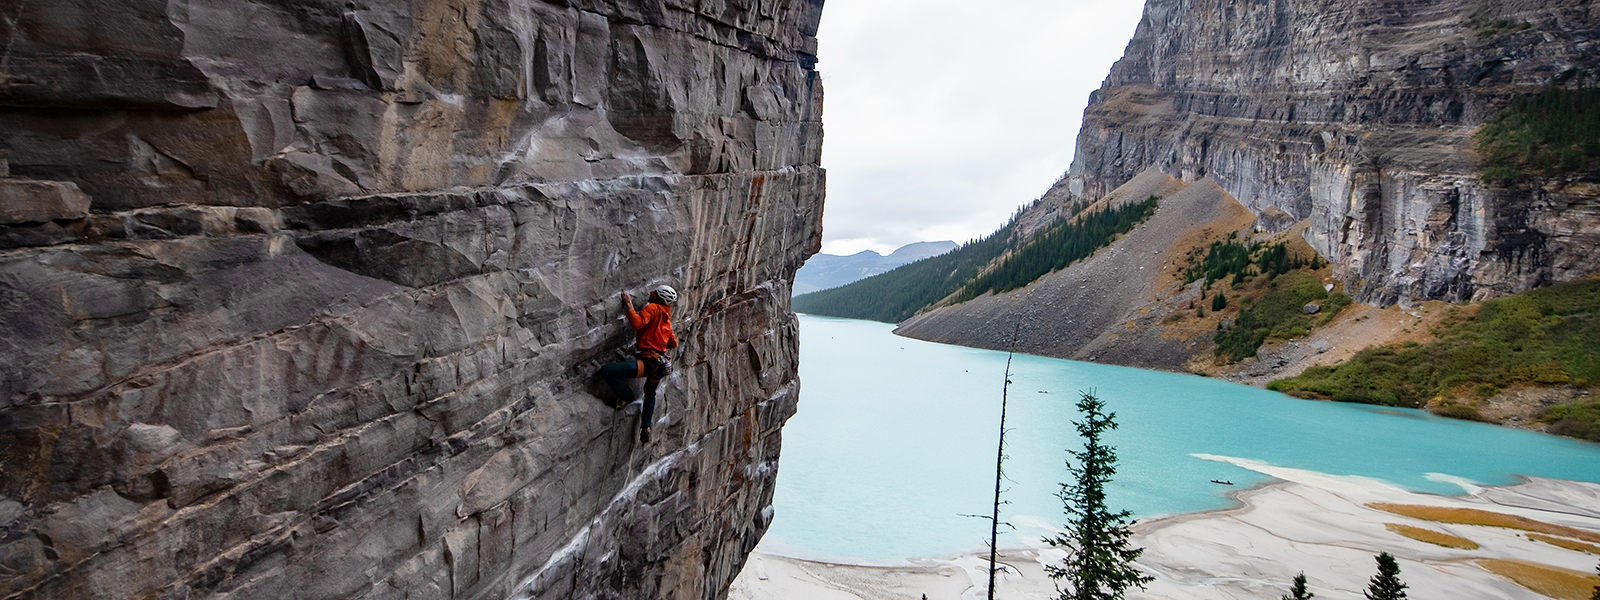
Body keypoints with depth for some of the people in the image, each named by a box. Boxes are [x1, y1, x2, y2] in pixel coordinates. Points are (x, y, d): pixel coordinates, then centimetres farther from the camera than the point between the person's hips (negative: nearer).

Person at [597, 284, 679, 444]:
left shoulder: (653, 308, -5)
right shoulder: (666, 318, 19)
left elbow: (637, 323, -22)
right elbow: (673, 343, 29)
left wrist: (629, 305, -10)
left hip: (648, 362, -10)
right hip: (661, 365, 10)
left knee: (606, 371, -18)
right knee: (650, 392, 38)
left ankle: (626, 396, 2)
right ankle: (646, 427, 38)